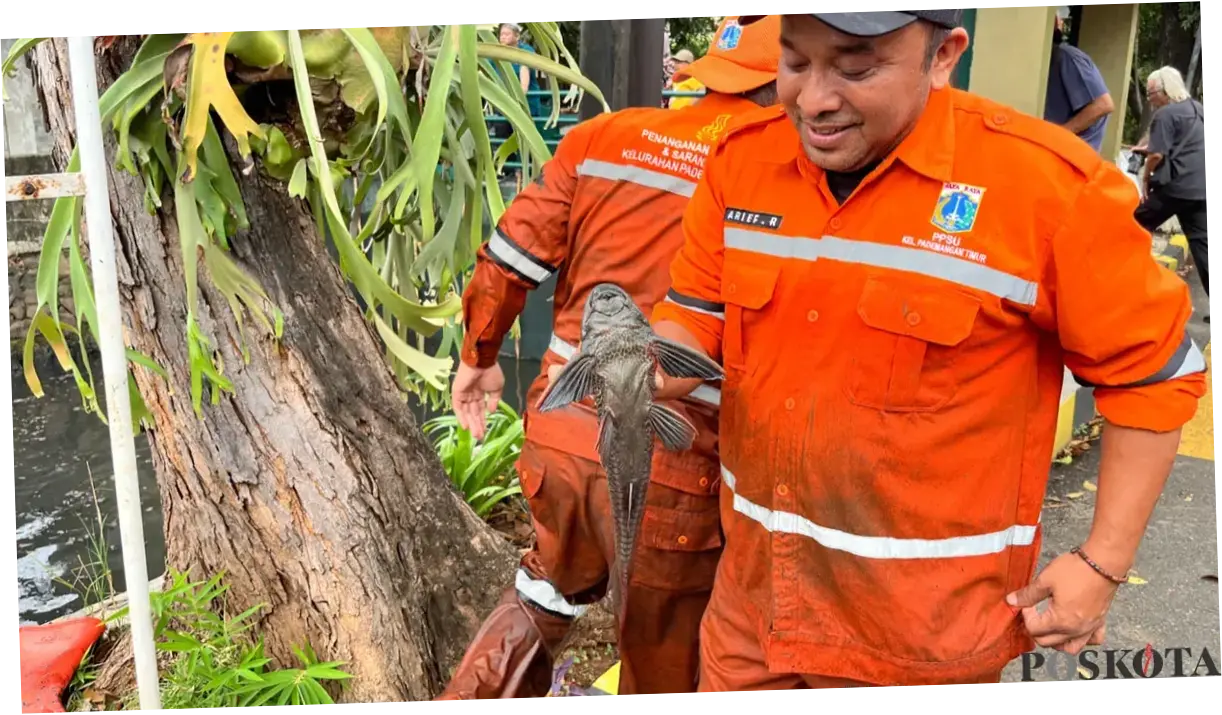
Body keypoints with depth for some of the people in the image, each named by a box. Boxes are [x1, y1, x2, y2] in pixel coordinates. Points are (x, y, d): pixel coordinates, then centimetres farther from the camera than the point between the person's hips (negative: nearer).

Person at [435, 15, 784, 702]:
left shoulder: (604, 136, 2)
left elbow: (512, 257, 2)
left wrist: (479, 354, 17)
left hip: (566, 430, 4)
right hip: (672, 464, -4)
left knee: (547, 594, 32)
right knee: (661, 663, 19)